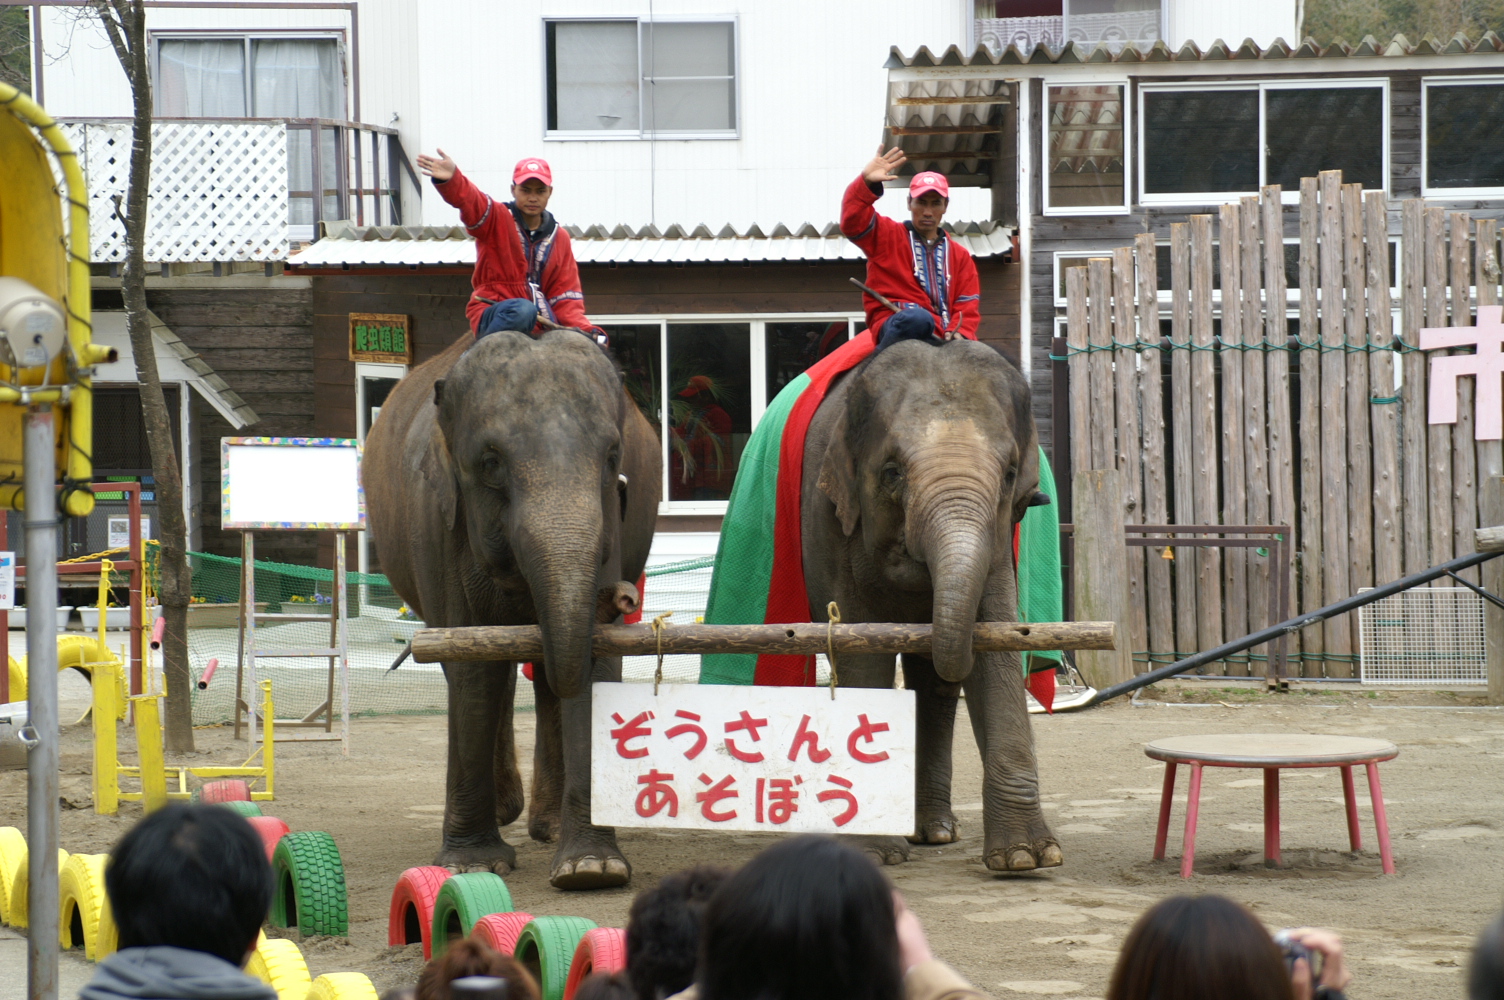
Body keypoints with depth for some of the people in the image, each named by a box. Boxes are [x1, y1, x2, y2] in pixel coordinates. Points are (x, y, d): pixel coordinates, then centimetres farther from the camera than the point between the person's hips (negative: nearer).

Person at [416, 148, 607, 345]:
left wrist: (586, 329, -8)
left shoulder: (560, 238, 14)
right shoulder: (497, 220, 2)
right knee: (522, 310, -38)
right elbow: (469, 201, -22)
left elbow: (566, 297, 10)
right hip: (491, 318, -5)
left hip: (539, 321, 5)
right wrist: (451, 179, -45)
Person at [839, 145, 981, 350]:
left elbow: (968, 306, 17)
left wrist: (959, 333, -6)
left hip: (940, 338, 4)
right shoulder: (886, 235, 17)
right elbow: (852, 222, -4)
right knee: (917, 318, -41)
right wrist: (866, 182, -20)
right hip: (895, 326, -4)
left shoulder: (959, 256, 27)